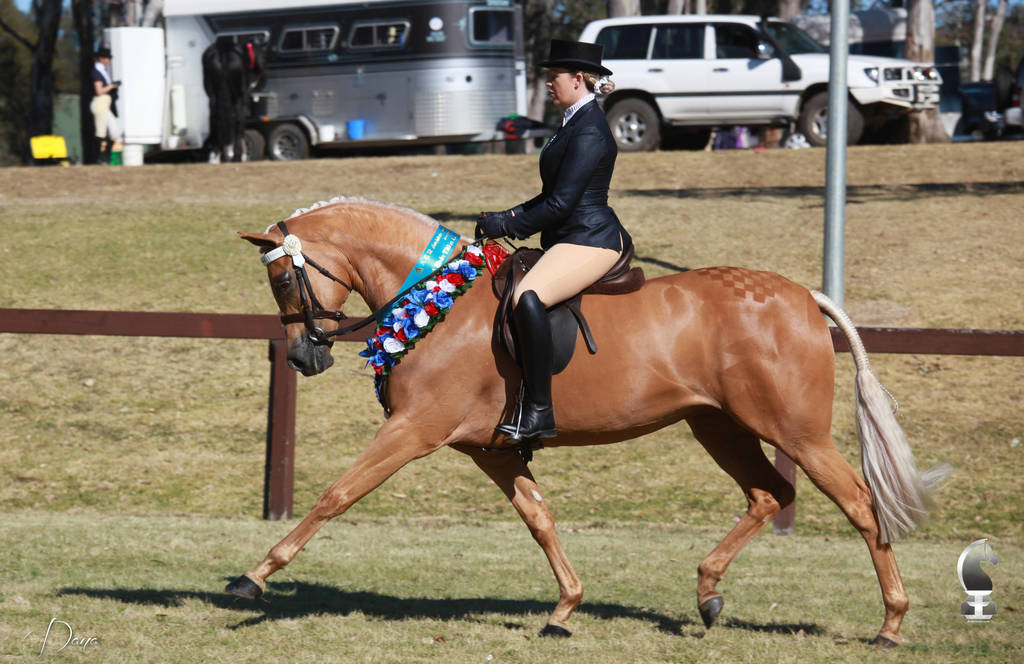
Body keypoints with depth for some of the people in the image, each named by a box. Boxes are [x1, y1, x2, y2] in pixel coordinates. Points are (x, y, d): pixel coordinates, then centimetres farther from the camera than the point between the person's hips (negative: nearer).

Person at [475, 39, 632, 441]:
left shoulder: (589, 132, -16)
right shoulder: (576, 122, 17)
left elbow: (561, 203, -20)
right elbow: (554, 195, 23)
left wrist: (509, 225, -13)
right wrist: (510, 216, 10)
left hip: (589, 241, -12)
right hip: (569, 240, 12)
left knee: (528, 298, -34)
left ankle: (539, 412, -36)